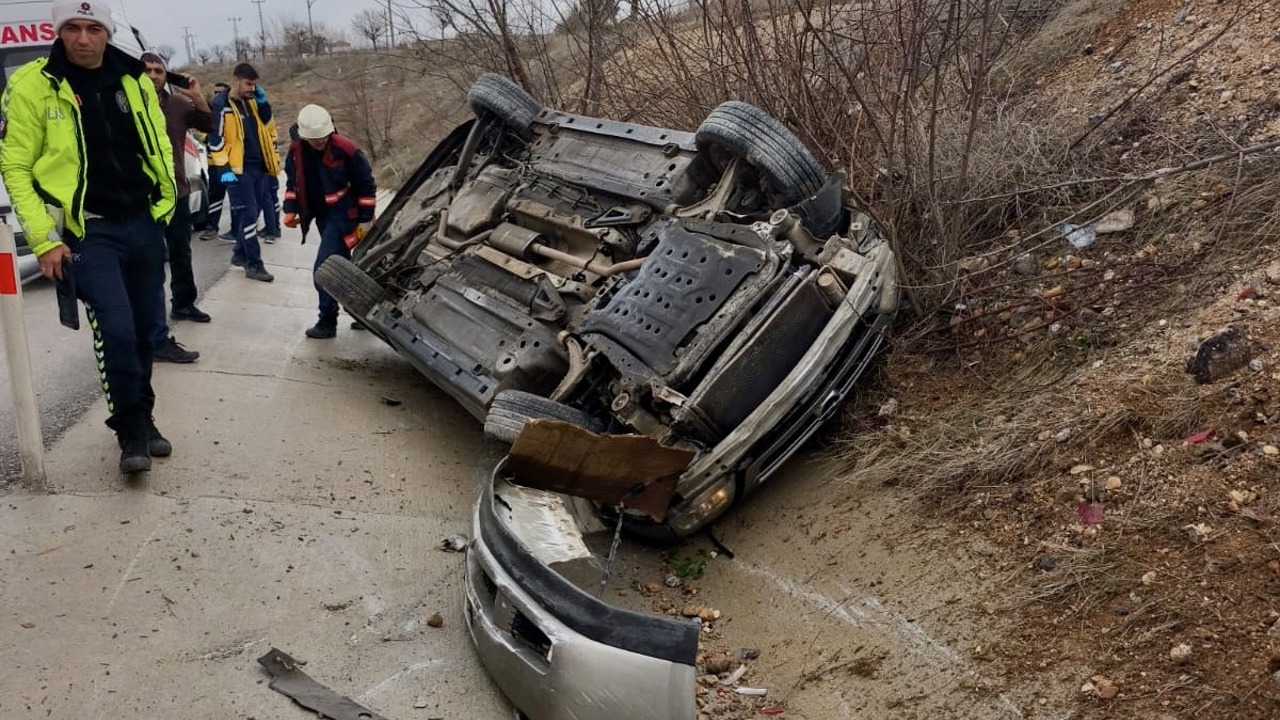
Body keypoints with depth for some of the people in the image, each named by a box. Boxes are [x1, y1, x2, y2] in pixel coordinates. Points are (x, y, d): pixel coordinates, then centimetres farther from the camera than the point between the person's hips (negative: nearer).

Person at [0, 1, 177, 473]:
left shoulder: (134, 79, 6)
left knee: (144, 330, 11)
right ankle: (132, 431, 1)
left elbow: (159, 145, 18)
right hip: (87, 231, -4)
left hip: (144, 224, 5)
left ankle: (141, 420, 28)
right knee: (116, 331, -16)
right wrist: (44, 240, -10)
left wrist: (165, 202, 10)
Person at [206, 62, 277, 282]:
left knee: (252, 214, 13)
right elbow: (215, 140, -12)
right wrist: (224, 169, -18)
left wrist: (263, 103, 3)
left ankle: (241, 253, 27)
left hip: (258, 168, 7)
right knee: (248, 215, -9)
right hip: (238, 171, -7)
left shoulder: (252, 102, 13)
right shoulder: (222, 107, -9)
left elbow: (268, 127, 16)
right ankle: (254, 264, -8)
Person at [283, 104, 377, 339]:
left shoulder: (346, 150, -19)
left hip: (342, 215, -7)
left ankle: (327, 322, -5)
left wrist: (365, 220, -9)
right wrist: (290, 210, 6)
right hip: (320, 215, 7)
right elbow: (292, 181, 15)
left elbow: (366, 185, -10)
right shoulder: (296, 150, -2)